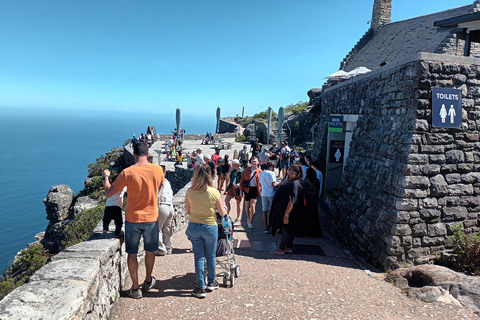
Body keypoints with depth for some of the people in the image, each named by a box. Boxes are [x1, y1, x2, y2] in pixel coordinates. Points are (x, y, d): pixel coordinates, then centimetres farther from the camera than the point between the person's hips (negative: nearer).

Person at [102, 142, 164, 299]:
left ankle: (135, 288, 20)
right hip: (151, 218, 2)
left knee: (132, 254, 12)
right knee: (150, 251, 20)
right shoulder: (158, 170, -8)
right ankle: (148, 281, 38)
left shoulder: (128, 172, -14)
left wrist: (106, 176, 11)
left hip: (132, 219, -2)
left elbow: (108, 193, -7)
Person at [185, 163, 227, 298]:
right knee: (210, 257, 17)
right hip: (210, 227, -1)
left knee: (198, 257, 11)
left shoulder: (189, 192, -9)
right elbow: (222, 213, -6)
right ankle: (211, 283, 34)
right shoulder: (214, 192, -15)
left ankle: (200, 287, 17)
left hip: (193, 227, 2)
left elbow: (188, 211, 3)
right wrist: (224, 211, 16)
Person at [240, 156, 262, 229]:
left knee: (252, 206, -11)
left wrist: (261, 191, -2)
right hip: (247, 189, 2)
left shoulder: (259, 171, 0)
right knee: (247, 206, 13)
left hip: (255, 190, -2)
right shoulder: (246, 170, 3)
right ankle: (248, 218, 41)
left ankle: (250, 222, -3)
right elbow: (242, 180, 6)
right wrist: (241, 190, 2)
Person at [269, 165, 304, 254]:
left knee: (286, 230, -1)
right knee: (289, 230, 14)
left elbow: (292, 200, -25)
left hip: (288, 211, -10)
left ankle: (281, 249, 6)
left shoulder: (294, 184, -19)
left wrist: (286, 214, -27)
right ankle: (288, 248, 23)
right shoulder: (290, 183, 12)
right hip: (284, 210, 10)